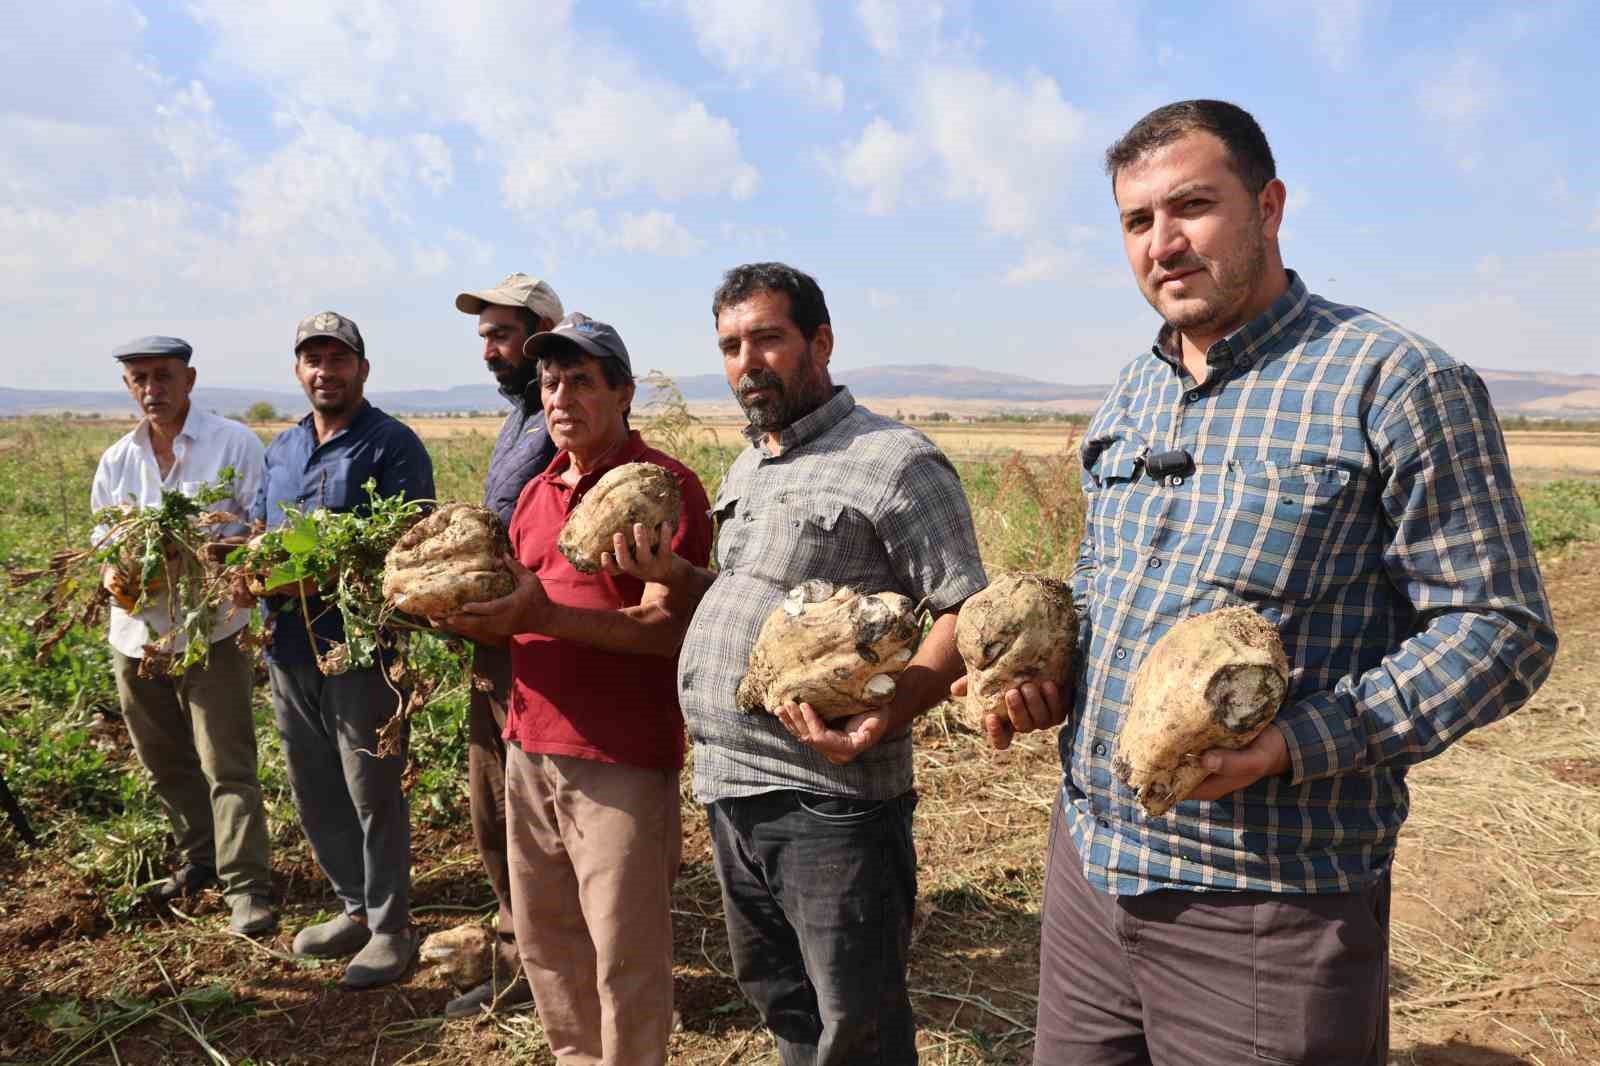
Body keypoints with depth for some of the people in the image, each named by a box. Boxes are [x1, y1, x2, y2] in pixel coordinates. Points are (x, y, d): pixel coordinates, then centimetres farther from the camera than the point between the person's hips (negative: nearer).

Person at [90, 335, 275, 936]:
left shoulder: (233, 444, -7)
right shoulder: (116, 461, 9)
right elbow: (103, 538, 14)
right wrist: (112, 576, -9)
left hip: (210, 632, -6)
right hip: (136, 634, 6)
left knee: (226, 767, -5)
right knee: (165, 763, 19)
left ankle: (247, 885, 2)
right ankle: (199, 857, 37)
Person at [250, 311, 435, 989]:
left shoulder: (392, 445, -8)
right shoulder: (282, 448, 15)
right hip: (289, 647, 8)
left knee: (372, 793, 3)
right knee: (313, 793, 17)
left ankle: (391, 927, 18)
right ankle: (356, 907, 34)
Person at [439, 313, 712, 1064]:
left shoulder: (664, 483, -10)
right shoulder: (537, 492, 13)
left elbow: (668, 627, -18)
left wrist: (542, 617, -27)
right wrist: (483, 621, -2)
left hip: (621, 760, -7)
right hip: (530, 748, 8)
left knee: (625, 957, 3)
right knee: (545, 942, 20)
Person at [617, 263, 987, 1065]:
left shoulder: (894, 461, -11)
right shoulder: (746, 470, 15)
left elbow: (967, 614, -15)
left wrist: (882, 717, -30)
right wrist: (672, 575, 5)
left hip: (828, 797, -8)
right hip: (728, 789, 8)